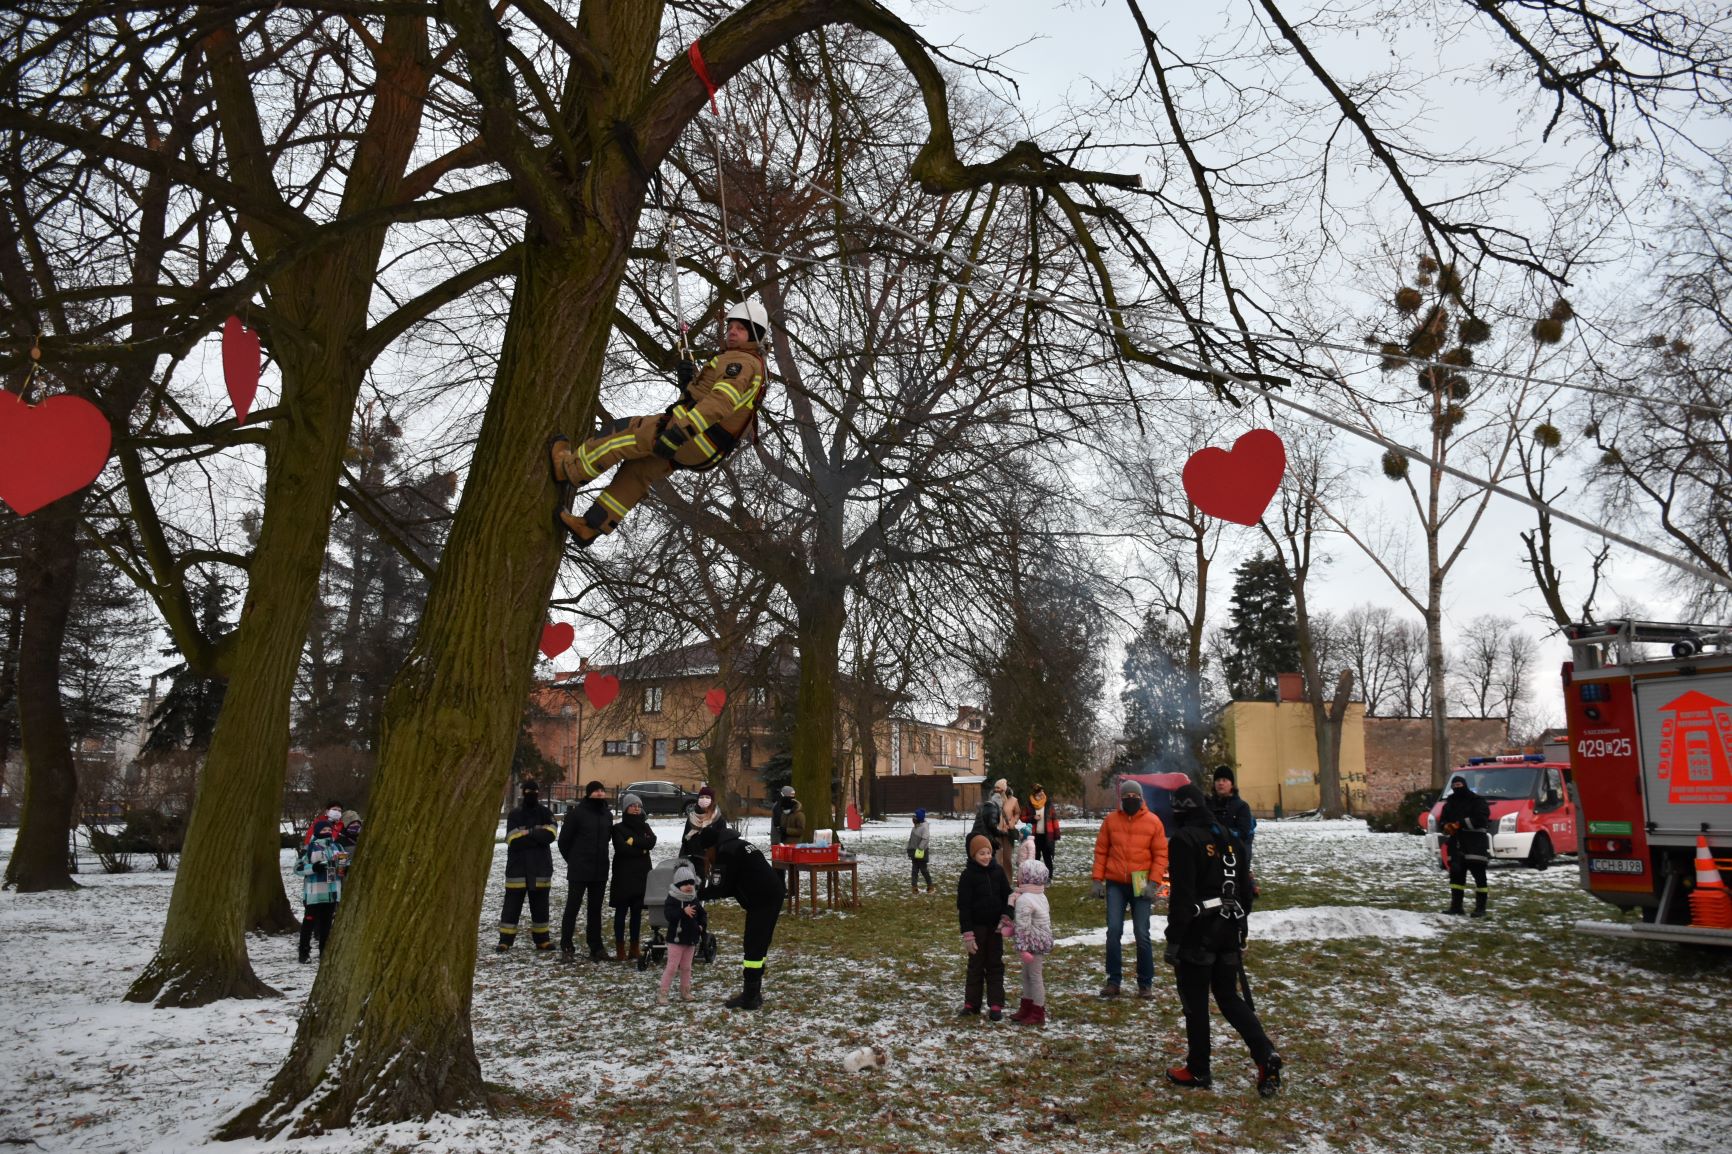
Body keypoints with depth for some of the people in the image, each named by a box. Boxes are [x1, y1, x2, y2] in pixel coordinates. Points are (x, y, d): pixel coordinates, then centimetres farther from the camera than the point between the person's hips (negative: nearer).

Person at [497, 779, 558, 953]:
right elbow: (513, 840, -13)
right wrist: (537, 835, -15)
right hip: (517, 867, -1)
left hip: (540, 867, 2)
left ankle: (542, 939, 17)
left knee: (540, 905, 10)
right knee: (512, 904, 1)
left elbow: (549, 835, -13)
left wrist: (526, 833, -16)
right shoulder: (514, 815, 1)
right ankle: (505, 940, 7)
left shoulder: (546, 813, 4)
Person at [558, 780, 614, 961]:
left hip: (600, 871, 5)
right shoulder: (577, 813, -10)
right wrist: (573, 860, 5)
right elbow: (564, 840, -5)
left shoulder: (607, 814, 7)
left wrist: (599, 858, 13)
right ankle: (566, 947, 8)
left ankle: (595, 946, 18)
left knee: (596, 909, 11)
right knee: (572, 907, 1)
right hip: (579, 871, -5)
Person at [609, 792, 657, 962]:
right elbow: (621, 848, -15)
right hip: (623, 876, -4)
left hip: (641, 875, 4)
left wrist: (633, 841, -13)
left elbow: (652, 842, -6)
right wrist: (641, 849, -9)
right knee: (621, 911, -2)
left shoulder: (645, 827, 14)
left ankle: (634, 949, 13)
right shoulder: (619, 828, 1)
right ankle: (620, 950, 0)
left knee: (637, 912, 7)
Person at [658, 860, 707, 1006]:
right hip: (676, 938, -6)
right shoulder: (672, 899, -14)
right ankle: (662, 994, 0)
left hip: (691, 938, 6)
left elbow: (703, 915, 14)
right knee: (672, 966, -6)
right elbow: (668, 915, -29)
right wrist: (683, 911, -38)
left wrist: (702, 925, -3)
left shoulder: (695, 900, 5)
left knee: (686, 967, 16)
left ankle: (685, 992, 27)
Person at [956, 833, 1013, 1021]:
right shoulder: (968, 875, -11)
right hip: (977, 926, -3)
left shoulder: (998, 872, -1)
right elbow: (963, 906, -12)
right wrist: (967, 933, -16)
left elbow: (1007, 896, 6)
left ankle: (995, 1005, 12)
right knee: (976, 965, 7)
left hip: (995, 927, 3)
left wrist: (1006, 917, -11)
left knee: (995, 965, 7)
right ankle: (971, 1004, 16)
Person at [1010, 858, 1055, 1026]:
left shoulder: (1023, 900, -21)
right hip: (1043, 940, 10)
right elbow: (1048, 915, 17)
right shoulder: (1041, 896, 10)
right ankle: (1026, 1009, 28)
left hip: (1034, 943, -10)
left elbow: (1023, 927, -23)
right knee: (1027, 974, 19)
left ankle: (1038, 1014, 9)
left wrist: (1023, 948, -23)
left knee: (1034, 976, 0)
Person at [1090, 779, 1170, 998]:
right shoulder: (1111, 820, 3)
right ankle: (1113, 981, 7)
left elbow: (1161, 854, -1)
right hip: (1115, 884, 1)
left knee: (1142, 934, 1)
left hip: (1141, 887, -1)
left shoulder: (1153, 822, -2)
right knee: (1113, 931, -2)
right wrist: (1097, 880, 1)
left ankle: (1145, 983, 12)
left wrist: (1153, 883, -11)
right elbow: (1101, 851, 7)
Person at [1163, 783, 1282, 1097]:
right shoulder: (1230, 837, 10)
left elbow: (1182, 896, -18)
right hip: (1228, 931, 7)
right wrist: (1240, 934, 23)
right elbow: (1246, 889, 15)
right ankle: (1266, 1056, 0)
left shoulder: (1185, 839, -14)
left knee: (1195, 1002, 5)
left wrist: (1173, 940, -13)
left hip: (1197, 933, -7)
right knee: (1229, 997, 15)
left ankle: (1198, 1070, 15)